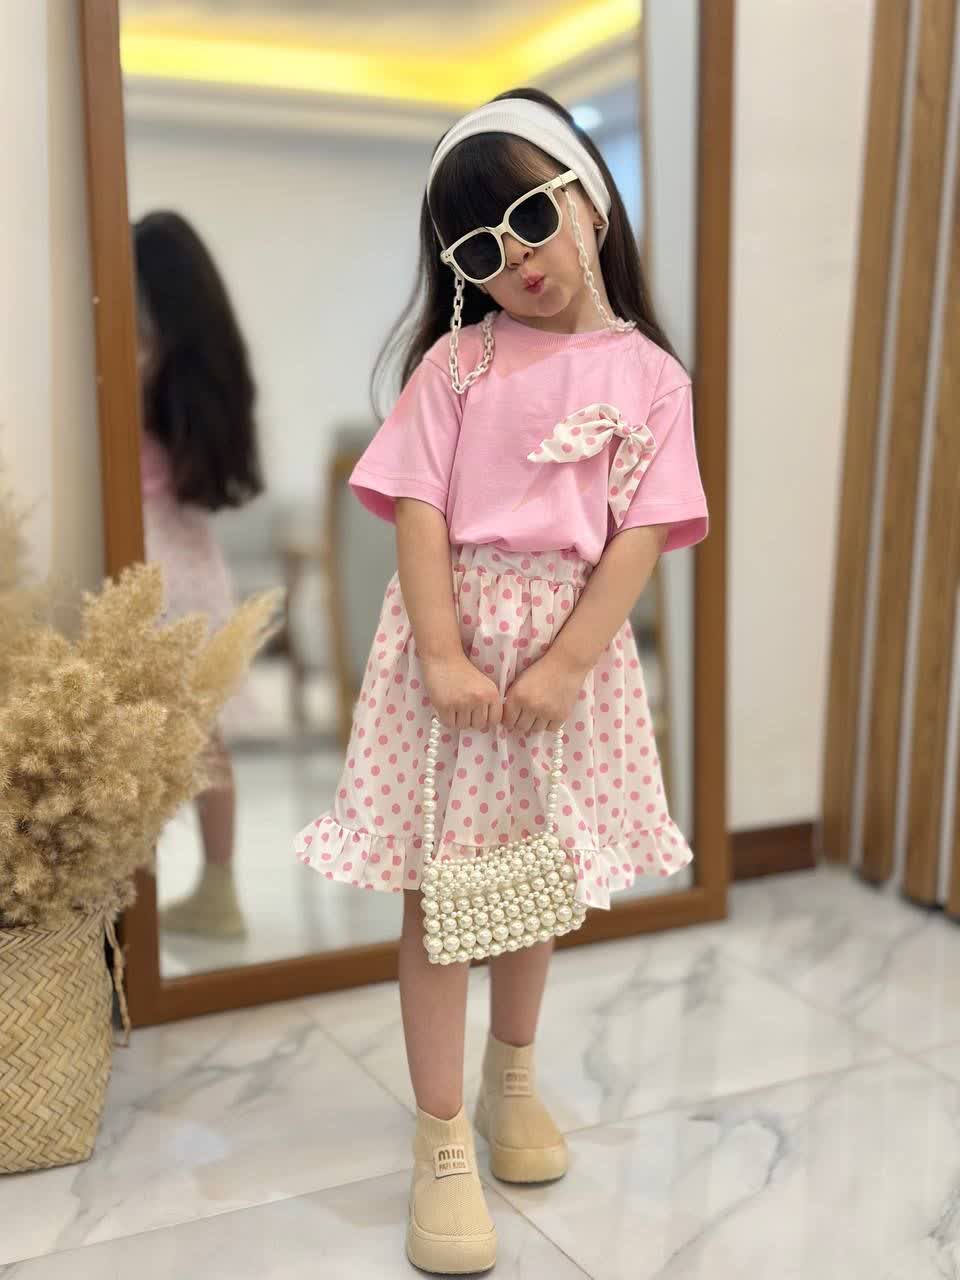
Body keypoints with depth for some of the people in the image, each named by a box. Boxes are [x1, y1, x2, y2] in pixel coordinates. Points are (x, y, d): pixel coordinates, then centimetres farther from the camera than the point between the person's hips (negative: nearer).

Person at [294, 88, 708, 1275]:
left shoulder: (650, 374, 2)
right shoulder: (457, 360, -1)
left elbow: (641, 535, -6)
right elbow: (419, 511, -8)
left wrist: (565, 665, -16)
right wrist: (444, 655, -18)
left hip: (573, 641, 2)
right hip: (454, 631, -1)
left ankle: (512, 1081, 42)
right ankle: (441, 1144, 17)